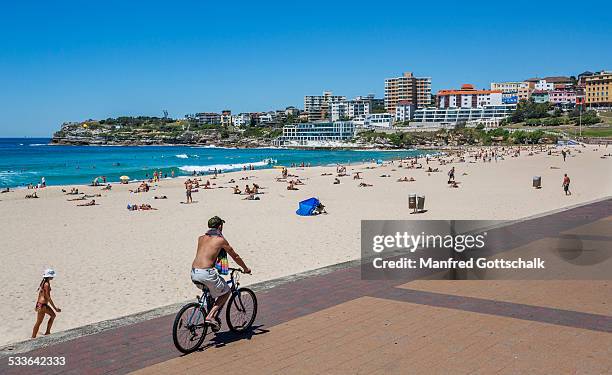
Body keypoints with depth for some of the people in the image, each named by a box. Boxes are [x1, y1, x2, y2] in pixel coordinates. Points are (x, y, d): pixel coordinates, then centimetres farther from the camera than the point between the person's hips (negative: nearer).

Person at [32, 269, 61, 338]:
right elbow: (48, 297, -20)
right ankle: (33, 337, 9)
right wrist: (55, 308, -16)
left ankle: (47, 332, 27)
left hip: (40, 303, 10)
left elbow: (39, 294, 16)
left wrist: (37, 304, 24)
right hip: (43, 305, -10)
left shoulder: (43, 282, 8)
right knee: (38, 322, 0)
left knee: (53, 315, 21)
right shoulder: (47, 284, -19)